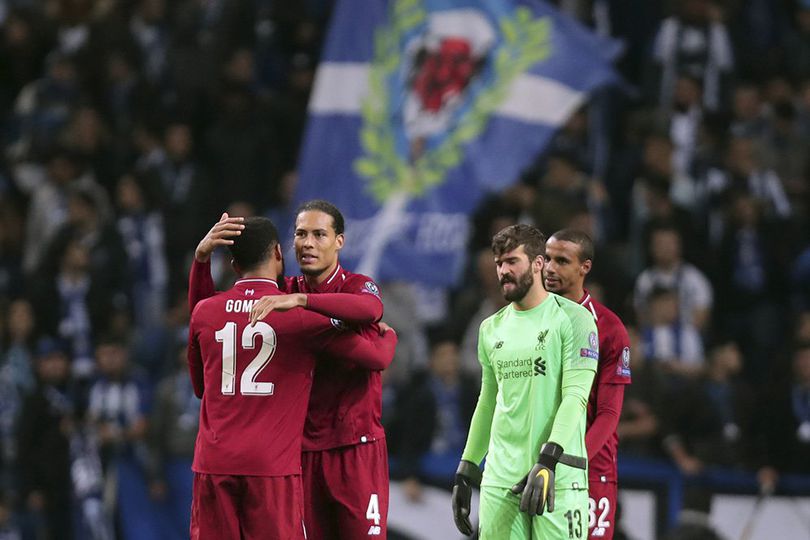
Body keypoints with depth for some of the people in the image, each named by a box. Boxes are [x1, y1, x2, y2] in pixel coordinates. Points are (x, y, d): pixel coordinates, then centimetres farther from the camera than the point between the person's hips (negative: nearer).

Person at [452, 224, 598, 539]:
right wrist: (466, 471, 19)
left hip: (557, 476, -5)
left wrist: (548, 460, -22)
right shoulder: (491, 329, 16)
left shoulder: (573, 318, -3)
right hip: (499, 478, 5)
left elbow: (575, 396, -12)